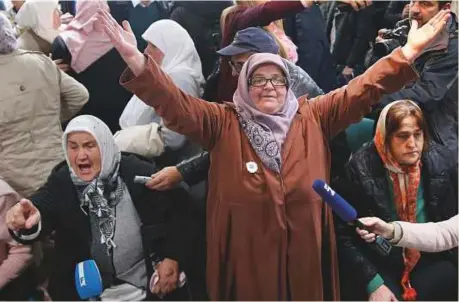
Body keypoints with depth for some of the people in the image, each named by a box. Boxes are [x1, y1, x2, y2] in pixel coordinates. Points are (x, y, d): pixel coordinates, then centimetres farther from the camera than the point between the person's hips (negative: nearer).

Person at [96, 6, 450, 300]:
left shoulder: (313, 118, 2)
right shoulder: (223, 123, -4)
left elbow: (360, 91, -3)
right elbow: (177, 106, -16)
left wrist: (408, 53, -12)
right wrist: (137, 62, -31)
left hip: (305, 254, 2)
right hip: (245, 256, -1)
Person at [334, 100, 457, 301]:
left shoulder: (442, 161, -5)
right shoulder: (362, 168, -13)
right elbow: (344, 235, -10)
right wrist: (373, 283, -14)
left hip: (431, 260, 2)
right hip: (379, 264, -2)